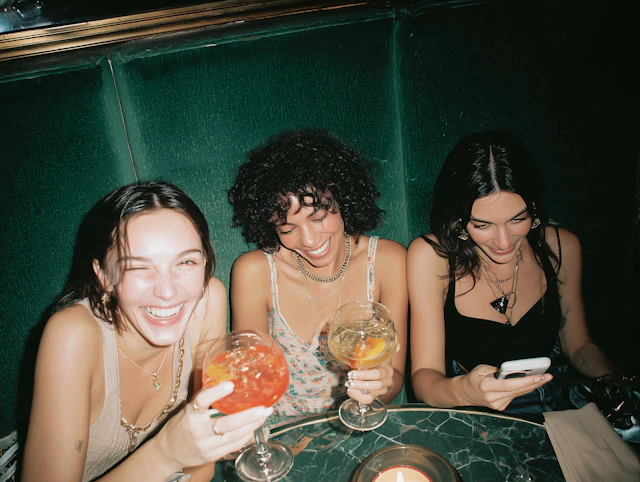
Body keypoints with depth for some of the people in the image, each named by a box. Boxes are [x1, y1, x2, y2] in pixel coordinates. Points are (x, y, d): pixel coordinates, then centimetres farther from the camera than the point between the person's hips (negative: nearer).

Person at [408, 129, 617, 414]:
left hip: (553, 412, 3)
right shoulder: (430, 257, -18)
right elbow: (423, 377, -20)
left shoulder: (562, 247, -6)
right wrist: (465, 391, -42)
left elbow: (579, 346, 7)